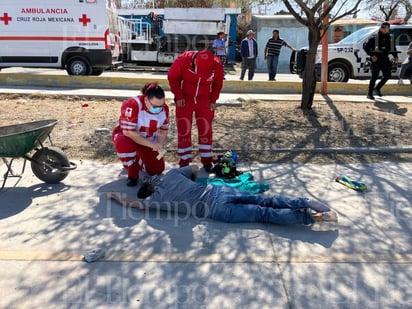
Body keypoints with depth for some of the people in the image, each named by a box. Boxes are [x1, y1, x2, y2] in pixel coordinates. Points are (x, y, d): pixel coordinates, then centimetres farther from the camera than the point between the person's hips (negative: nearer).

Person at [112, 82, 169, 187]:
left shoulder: (164, 108, -15)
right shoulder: (132, 105, -33)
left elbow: (163, 130, -2)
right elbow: (128, 132, -35)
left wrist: (159, 145, -23)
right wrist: (152, 144, -37)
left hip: (148, 140, 5)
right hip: (125, 135, -5)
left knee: (157, 170, -5)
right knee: (124, 143, -41)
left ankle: (138, 161, 28)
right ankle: (132, 174, -15)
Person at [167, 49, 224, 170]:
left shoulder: (217, 65, -20)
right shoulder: (183, 60, -26)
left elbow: (218, 83, 0)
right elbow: (172, 78, -10)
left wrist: (213, 100, 1)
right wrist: (178, 96, -8)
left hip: (205, 100, 1)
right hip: (185, 99, -1)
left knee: (205, 128, 3)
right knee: (183, 128, 0)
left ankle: (207, 159, 16)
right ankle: (184, 160, 12)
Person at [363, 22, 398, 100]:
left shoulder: (389, 39, 12)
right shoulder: (374, 38, -5)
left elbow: (393, 49, 24)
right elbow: (365, 46, -9)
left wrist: (395, 56, 7)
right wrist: (372, 55, -17)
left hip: (385, 61, 6)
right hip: (376, 60, -6)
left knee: (387, 76, 6)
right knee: (374, 77, -4)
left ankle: (377, 88, 27)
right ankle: (369, 94, 4)